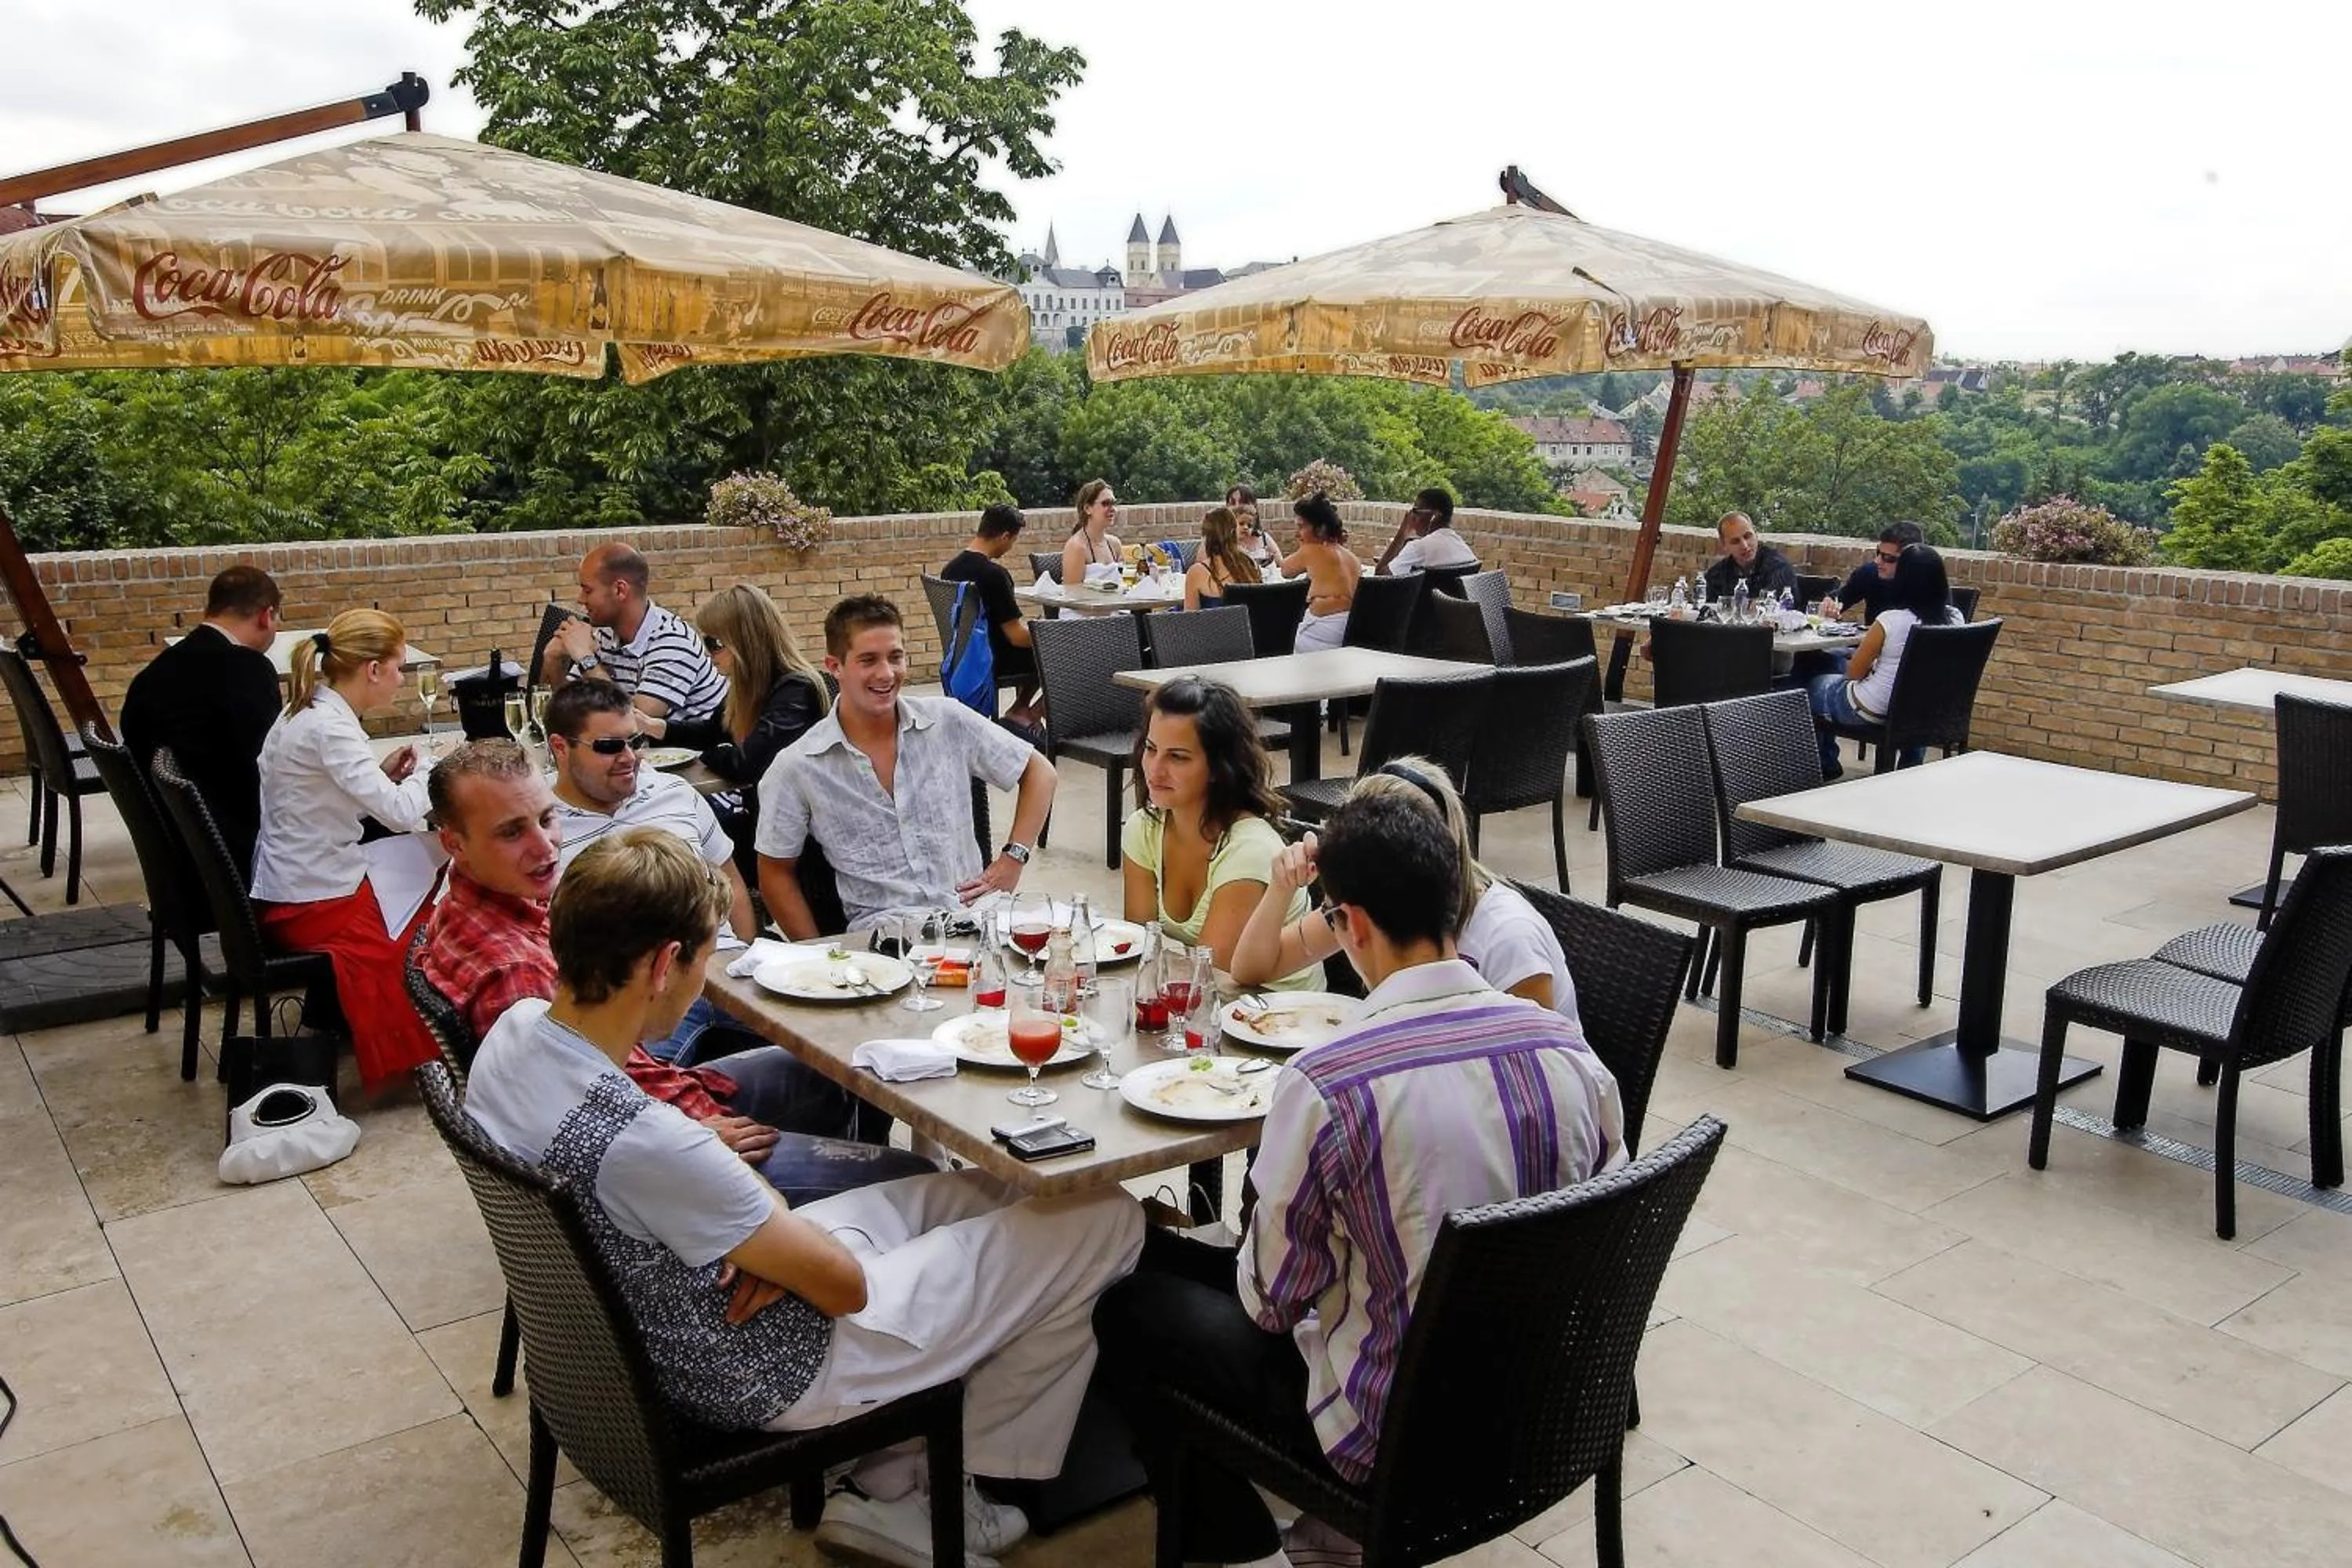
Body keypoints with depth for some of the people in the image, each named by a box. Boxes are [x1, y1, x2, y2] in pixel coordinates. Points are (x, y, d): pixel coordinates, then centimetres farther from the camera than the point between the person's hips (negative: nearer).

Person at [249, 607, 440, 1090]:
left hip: (290, 891, 9)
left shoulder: (307, 711, 7)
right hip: (313, 908, -9)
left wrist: (383, 775, -1)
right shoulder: (329, 727, -23)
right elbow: (402, 815, -28)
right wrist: (419, 776, -8)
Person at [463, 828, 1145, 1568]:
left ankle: (892, 1482, 21)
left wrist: (771, 1227, -9)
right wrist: (775, 1210, -3)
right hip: (767, 1375, -8)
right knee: (1107, 1220, 1)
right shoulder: (645, 1142, -36)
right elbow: (845, 1284, -22)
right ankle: (962, 1482, 18)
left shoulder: (511, 1033, -9)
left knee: (989, 1191, 22)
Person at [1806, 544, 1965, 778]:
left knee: (1816, 687, 23)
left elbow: (1853, 674, -12)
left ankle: (1827, 766, 38)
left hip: (1874, 713, -5)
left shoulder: (1891, 620, -24)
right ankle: (1911, 766, 39)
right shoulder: (1955, 619, -10)